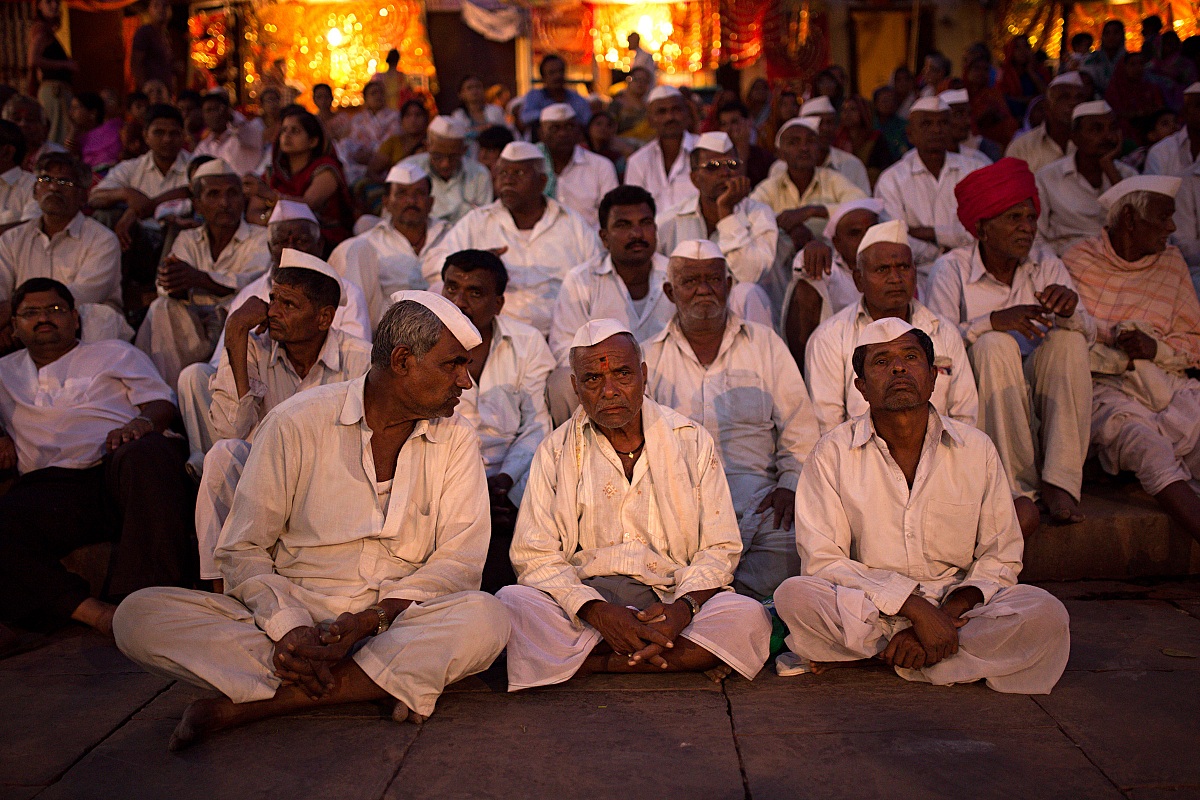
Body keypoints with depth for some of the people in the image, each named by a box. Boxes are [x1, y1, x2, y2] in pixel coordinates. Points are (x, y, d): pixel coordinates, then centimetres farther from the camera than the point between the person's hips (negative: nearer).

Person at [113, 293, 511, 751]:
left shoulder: (455, 439, 4)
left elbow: (459, 559, -3)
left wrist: (373, 619, -18)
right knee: (139, 615, -22)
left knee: (486, 619, -32)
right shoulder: (297, 423, -1)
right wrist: (289, 628, -19)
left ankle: (240, 706, -26)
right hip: (289, 613, -1)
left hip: (398, 622, 1)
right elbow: (242, 550, -2)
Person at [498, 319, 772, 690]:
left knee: (750, 618, -28)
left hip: (668, 598, 1)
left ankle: (591, 662, -22)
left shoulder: (692, 441, 9)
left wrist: (684, 607, -15)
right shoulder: (556, 451, 7)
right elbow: (535, 556, -1)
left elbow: (719, 548, 7)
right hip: (581, 599, -1)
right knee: (510, 603, -31)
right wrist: (597, 612, -18)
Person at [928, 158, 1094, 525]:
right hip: (979, 398, -3)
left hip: (1037, 395, 3)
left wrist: (1070, 311, -27)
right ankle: (1020, 487, -30)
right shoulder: (953, 268, -4)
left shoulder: (1046, 266, 6)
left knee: (1067, 340, -22)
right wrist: (992, 321, -32)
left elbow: (1087, 335, -4)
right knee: (996, 345, -30)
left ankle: (1060, 484, -29)